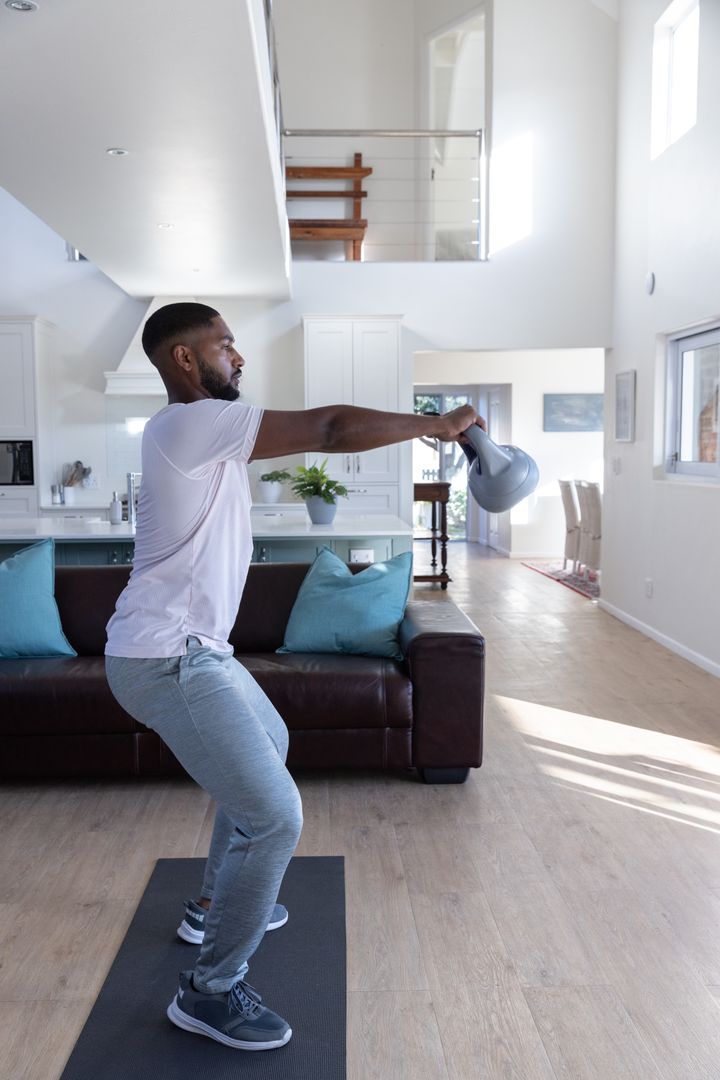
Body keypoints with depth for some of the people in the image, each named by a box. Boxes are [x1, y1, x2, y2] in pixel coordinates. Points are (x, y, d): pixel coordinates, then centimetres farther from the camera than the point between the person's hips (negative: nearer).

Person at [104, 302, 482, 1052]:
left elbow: (310, 431, 19)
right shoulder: (192, 422, -18)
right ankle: (210, 990, 9)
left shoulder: (204, 430, 15)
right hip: (168, 660, -11)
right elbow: (330, 429, -22)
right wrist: (436, 424, -12)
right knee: (274, 816, -12)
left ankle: (214, 906, 43)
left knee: (269, 743, 30)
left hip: (193, 649, 11)